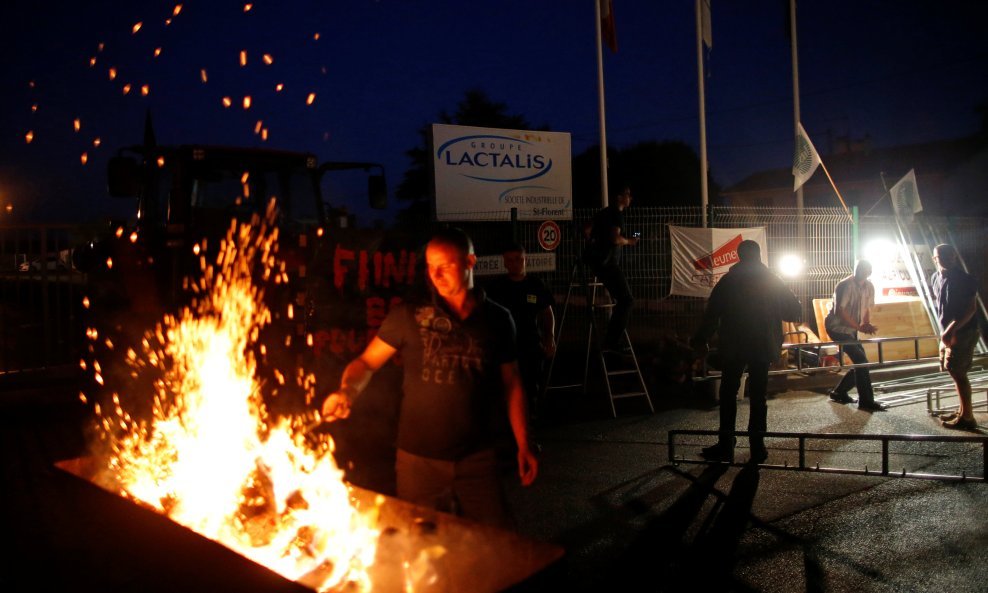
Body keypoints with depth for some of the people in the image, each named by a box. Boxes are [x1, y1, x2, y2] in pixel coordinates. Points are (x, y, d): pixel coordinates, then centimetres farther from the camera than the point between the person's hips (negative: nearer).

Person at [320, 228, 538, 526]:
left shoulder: (497, 319, 2)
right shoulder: (409, 315, -3)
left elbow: (511, 384, 9)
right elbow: (367, 362, -1)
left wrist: (523, 445, 7)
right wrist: (348, 390, -23)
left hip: (477, 457, 1)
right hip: (419, 458, -1)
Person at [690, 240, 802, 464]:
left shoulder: (728, 282, -1)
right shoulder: (772, 281, 3)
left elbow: (711, 314, -5)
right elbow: (793, 310, 5)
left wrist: (701, 341, 2)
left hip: (733, 346, -1)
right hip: (763, 346, 2)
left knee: (728, 394, 6)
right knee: (758, 396, 6)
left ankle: (726, 446, 4)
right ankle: (757, 447, 5)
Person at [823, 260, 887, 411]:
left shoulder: (869, 287, 3)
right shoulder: (845, 285, -20)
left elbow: (867, 309, 10)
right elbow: (839, 311, -24)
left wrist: (866, 324, -11)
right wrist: (859, 327, -26)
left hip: (851, 330, 8)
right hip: (837, 328, -8)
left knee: (860, 363, 7)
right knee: (861, 361, -15)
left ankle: (839, 393, 24)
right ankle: (866, 401, -8)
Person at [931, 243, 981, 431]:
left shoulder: (964, 279, -16)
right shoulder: (935, 277, 7)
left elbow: (971, 308, -20)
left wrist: (952, 329, -28)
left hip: (963, 333, -8)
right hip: (948, 332, 8)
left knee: (958, 373, -8)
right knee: (956, 373, 12)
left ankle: (967, 418, -3)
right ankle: (963, 412, 22)